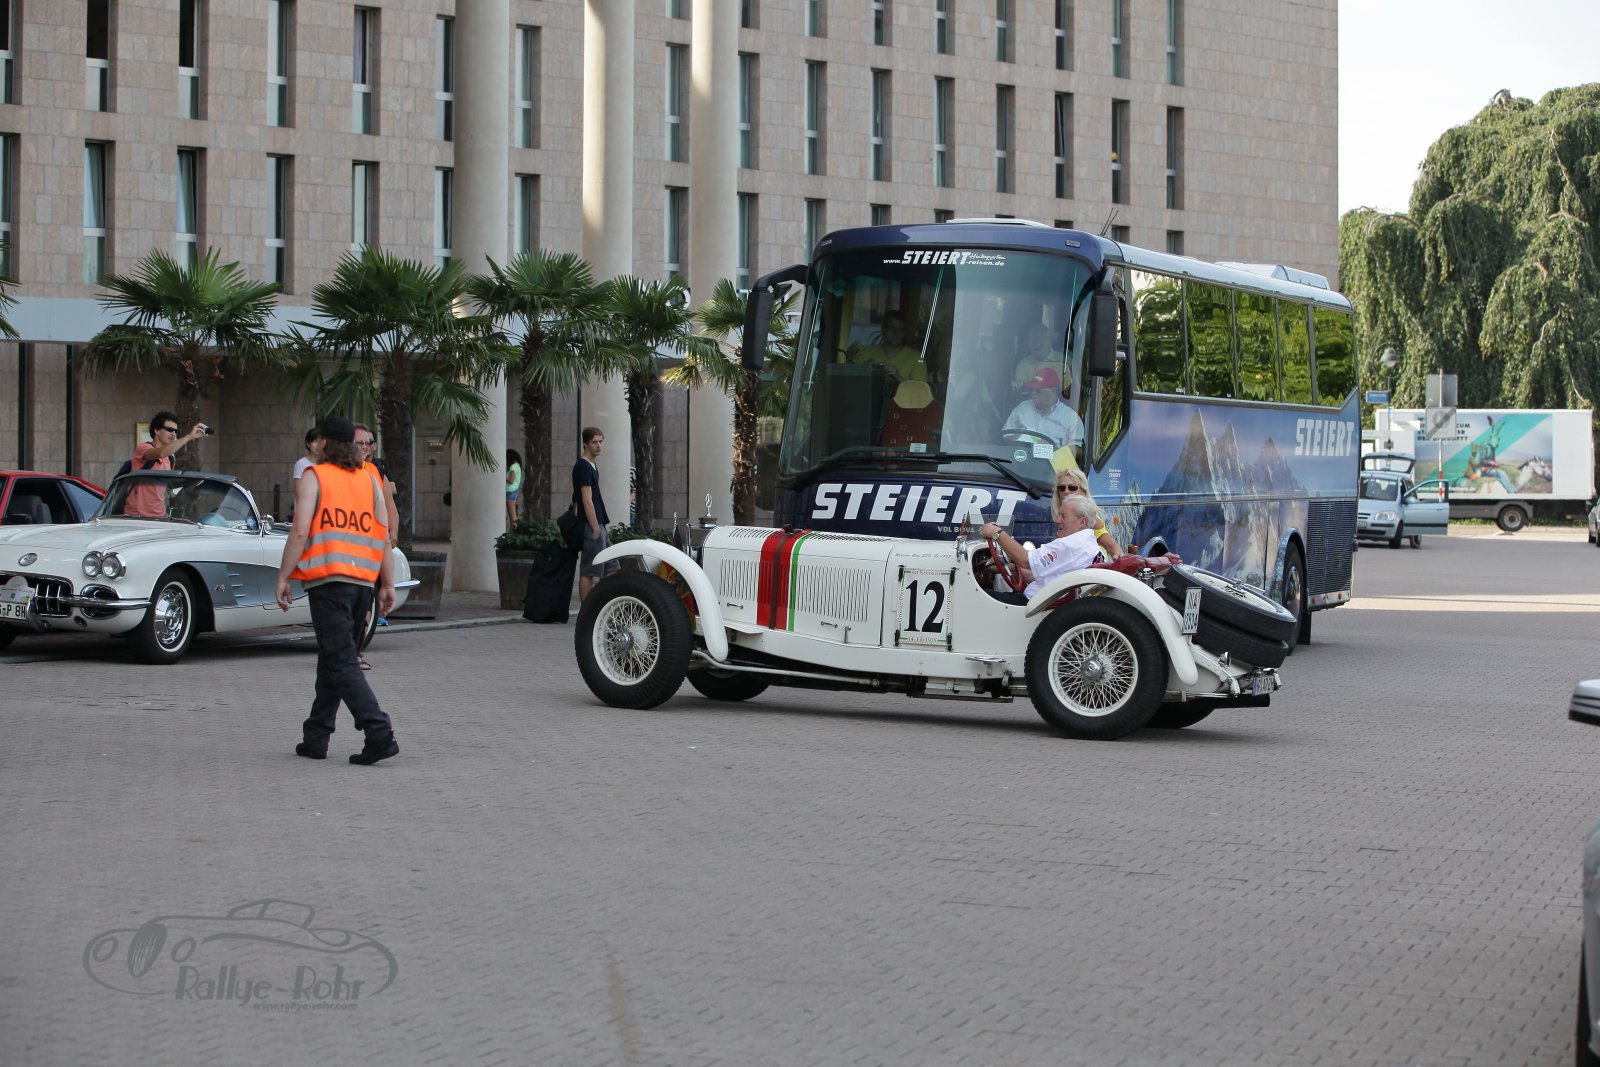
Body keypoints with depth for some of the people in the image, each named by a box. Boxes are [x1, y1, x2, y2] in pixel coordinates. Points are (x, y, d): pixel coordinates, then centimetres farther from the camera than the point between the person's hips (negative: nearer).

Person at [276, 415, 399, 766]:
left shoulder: (313, 477, -2)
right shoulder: (369, 479, 12)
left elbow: (300, 532, -11)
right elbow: (384, 535, 8)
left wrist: (283, 578, -5)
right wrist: (388, 585, 11)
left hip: (328, 579, -6)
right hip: (363, 580, 6)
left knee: (342, 662, -8)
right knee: (332, 660, 16)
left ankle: (379, 733, -20)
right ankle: (316, 737, 22)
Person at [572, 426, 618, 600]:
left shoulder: (591, 466, 16)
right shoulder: (583, 467, -13)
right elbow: (587, 500, -19)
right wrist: (595, 527, -21)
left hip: (599, 524, 10)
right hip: (591, 526, -10)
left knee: (611, 568, 12)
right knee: (588, 571, -6)